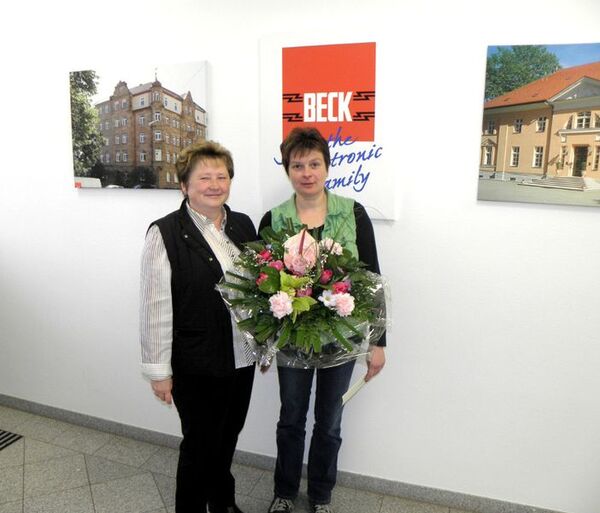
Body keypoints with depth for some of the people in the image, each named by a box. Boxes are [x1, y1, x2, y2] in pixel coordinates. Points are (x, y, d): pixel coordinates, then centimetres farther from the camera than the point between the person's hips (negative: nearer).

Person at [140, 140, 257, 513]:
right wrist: (159, 370, -11)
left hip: (242, 357, 6)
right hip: (196, 365, -5)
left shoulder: (244, 224, 4)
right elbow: (155, 307, -13)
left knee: (228, 437, 22)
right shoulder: (165, 233, -13)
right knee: (200, 444, 11)